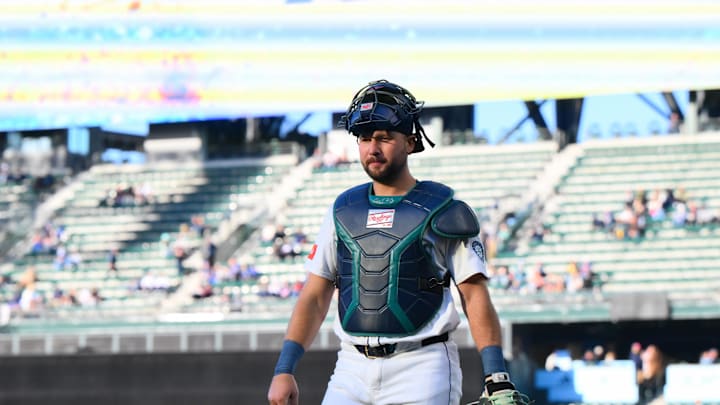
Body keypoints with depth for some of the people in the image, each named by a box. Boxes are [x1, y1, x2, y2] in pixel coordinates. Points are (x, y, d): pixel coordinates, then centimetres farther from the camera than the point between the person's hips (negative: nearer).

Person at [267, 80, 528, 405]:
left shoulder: (442, 212, 1)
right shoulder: (342, 212, 13)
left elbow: (475, 296, -3)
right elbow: (314, 298, 13)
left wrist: (496, 377, -12)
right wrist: (284, 370, 3)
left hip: (421, 368, -4)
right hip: (352, 370, 4)